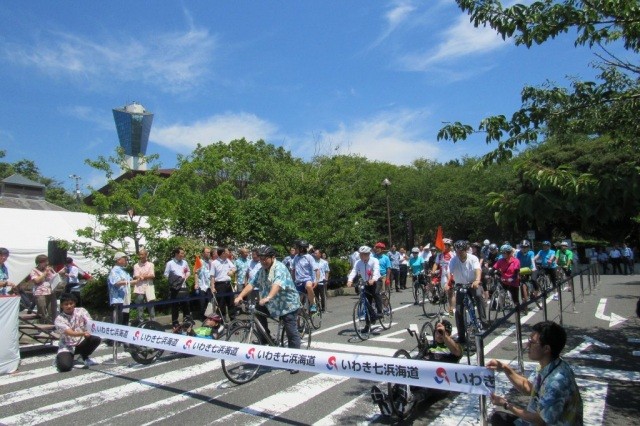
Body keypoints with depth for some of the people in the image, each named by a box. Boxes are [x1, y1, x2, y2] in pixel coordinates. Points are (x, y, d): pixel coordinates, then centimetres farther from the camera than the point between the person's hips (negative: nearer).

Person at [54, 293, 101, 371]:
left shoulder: (81, 311, -5)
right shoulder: (59, 319, -14)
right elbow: (70, 333, -28)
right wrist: (83, 333, -48)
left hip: (81, 343, 2)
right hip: (67, 346, -2)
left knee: (96, 338, -27)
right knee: (64, 367, -27)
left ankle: (85, 356, 2)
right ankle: (60, 358, 12)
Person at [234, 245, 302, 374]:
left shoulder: (279, 268, -20)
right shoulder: (262, 270, 6)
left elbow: (278, 284, -37)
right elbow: (252, 284, -1)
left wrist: (268, 298, -52)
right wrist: (240, 296, -16)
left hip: (287, 303, -7)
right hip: (272, 303, 8)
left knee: (291, 332, -7)